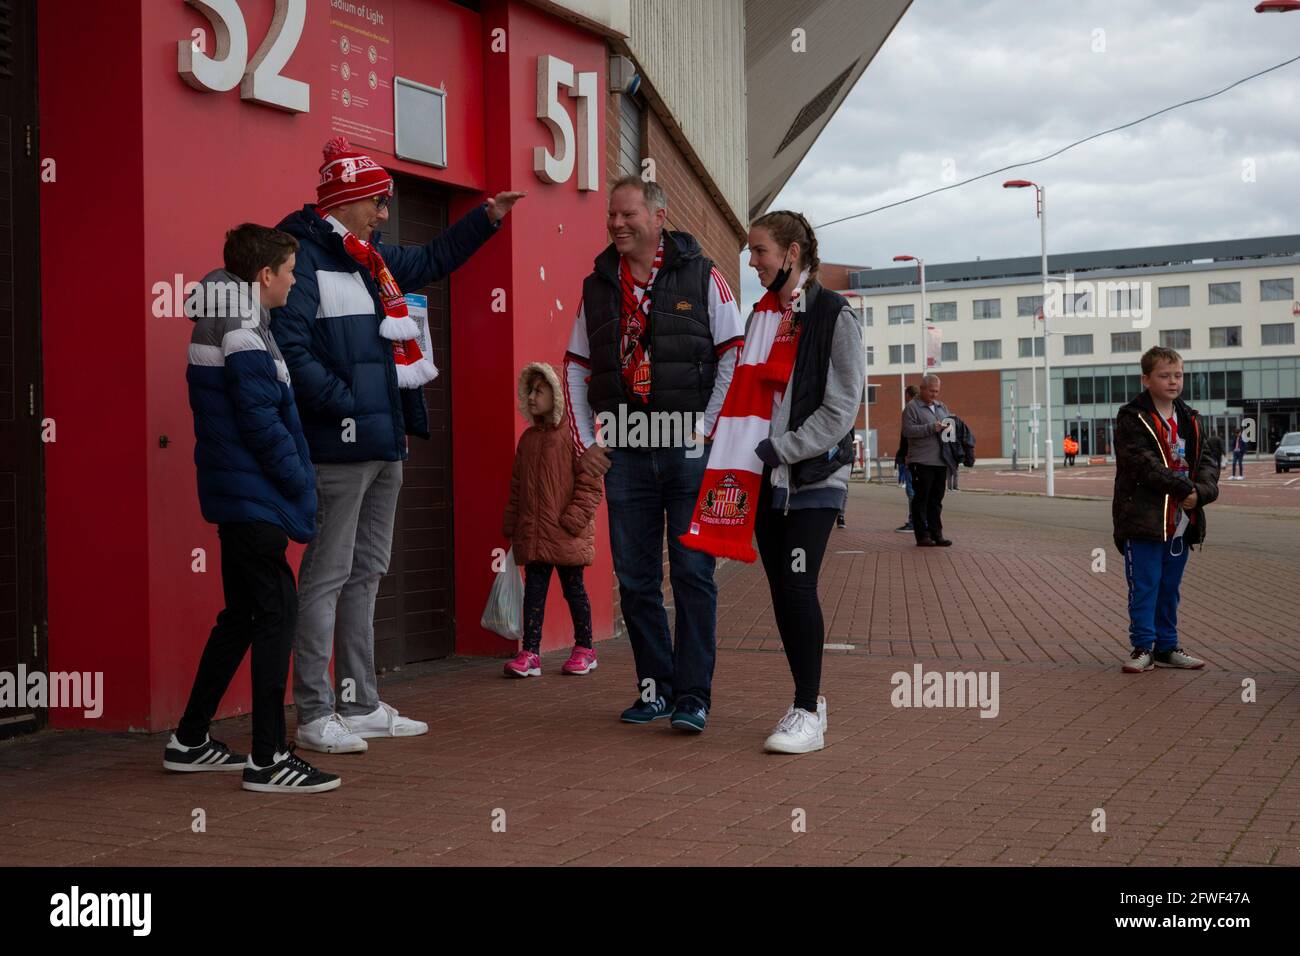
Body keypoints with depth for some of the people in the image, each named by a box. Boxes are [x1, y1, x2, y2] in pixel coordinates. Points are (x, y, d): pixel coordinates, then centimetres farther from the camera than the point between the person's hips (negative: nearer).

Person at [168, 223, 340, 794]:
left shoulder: (216, 332, 16)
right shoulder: (245, 338, -16)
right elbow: (262, 423, -19)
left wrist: (294, 486, 17)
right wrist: (300, 486, -9)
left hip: (232, 495, 10)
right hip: (255, 496, -10)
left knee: (241, 614, 16)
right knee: (276, 613, -8)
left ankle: (190, 741, 24)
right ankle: (268, 761, -5)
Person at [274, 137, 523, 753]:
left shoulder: (371, 260, 19)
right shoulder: (304, 257, -9)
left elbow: (433, 260, 36)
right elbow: (291, 348, -18)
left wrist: (488, 217, 31)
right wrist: (343, 403, -21)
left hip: (383, 446, 10)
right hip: (340, 448, -10)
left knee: (366, 574, 13)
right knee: (328, 576, -6)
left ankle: (361, 707, 22)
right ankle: (316, 716, 1)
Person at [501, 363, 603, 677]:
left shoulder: (574, 434, -7)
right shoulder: (528, 438, 13)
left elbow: (589, 483, -10)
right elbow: (517, 486, 18)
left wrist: (574, 519, -16)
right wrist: (511, 524, 14)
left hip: (566, 534, -5)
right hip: (531, 533, 6)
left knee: (573, 589, 6)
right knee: (534, 590, 3)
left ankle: (584, 650, 19)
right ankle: (530, 653, 3)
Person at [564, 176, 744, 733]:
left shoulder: (701, 277, 0)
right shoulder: (598, 286, 11)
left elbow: (734, 357, -1)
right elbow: (575, 369, 16)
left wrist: (708, 429, -8)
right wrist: (584, 442, 8)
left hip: (689, 451, -4)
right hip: (624, 453, 4)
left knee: (693, 575, -3)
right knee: (635, 579, 8)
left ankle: (693, 696, 4)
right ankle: (655, 688, 19)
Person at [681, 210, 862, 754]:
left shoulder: (833, 316, -6)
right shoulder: (761, 316, 14)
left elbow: (841, 407, -11)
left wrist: (781, 448, -16)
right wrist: (743, 453, 3)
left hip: (814, 474, -6)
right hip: (766, 477, 6)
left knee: (799, 584, -13)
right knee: (780, 589, 6)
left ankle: (808, 715, -7)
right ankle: (808, 697, 19)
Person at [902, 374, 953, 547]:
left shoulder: (942, 407, 19)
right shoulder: (912, 407, -3)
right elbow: (907, 430, -14)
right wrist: (932, 428, -18)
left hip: (940, 461, 7)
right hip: (921, 461, -7)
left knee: (936, 500, 10)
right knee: (921, 499, -3)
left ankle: (936, 534, 15)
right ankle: (922, 536, 0)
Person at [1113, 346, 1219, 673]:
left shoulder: (1190, 420, 13)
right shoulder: (1132, 419, -7)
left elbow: (1208, 460, 7)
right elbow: (1144, 464, -18)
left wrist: (1201, 491, -13)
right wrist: (1184, 489, -19)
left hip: (1181, 522, 6)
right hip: (1143, 520, -6)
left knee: (1169, 588, 13)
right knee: (1144, 586, -2)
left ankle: (1166, 647, 22)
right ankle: (1143, 647, 7)